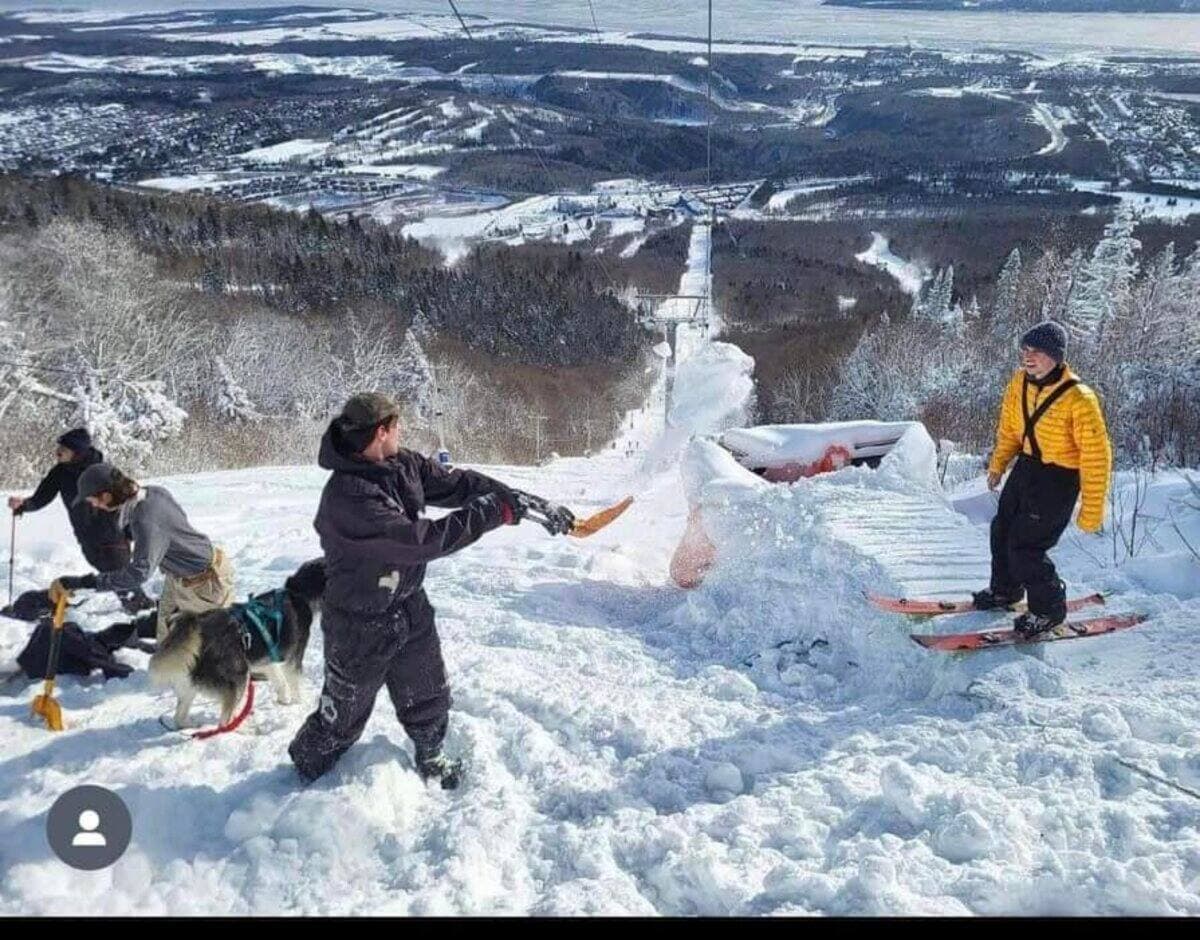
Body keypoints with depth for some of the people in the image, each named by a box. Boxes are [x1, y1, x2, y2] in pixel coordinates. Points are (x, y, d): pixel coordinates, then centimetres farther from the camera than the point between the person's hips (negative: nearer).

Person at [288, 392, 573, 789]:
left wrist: (528, 501, -8)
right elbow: (419, 541, -36)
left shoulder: (404, 465, -8)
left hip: (410, 606, 7)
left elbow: (458, 483, -1)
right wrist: (491, 513, -32)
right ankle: (304, 777, 38)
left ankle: (430, 759, 47)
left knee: (429, 697, 22)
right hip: (361, 625, -7)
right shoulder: (347, 496, -33)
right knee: (343, 714, 13)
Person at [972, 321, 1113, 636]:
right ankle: (1005, 589, 43)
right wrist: (997, 464, 19)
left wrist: (1092, 511, -20)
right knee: (1002, 529, 18)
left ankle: (1049, 609, 17)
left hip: (1058, 479, -7)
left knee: (1026, 546, -6)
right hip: (1026, 466, 7)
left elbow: (1097, 457, -22)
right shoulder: (1020, 383, -7)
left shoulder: (1079, 400, -27)